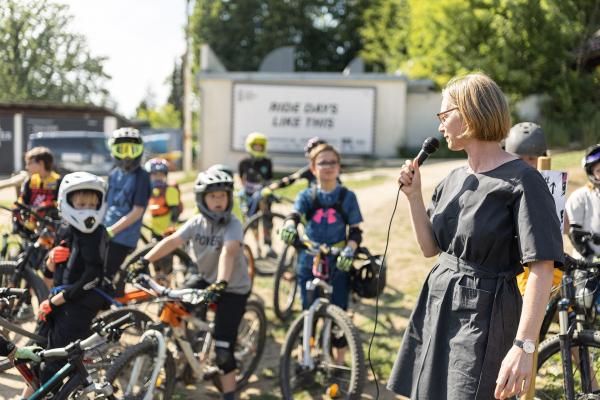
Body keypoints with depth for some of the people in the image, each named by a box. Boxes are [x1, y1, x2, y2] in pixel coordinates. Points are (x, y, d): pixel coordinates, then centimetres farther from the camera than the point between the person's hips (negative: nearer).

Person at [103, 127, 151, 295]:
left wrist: (111, 230, -18)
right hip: (107, 235, 7)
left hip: (124, 238, -6)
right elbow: (105, 204, 17)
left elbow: (137, 212, -15)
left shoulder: (141, 176, -10)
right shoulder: (114, 174, 11)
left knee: (110, 278, -9)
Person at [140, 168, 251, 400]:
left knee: (223, 349, -8)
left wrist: (221, 283, -54)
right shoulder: (197, 222, -6)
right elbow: (172, 241, -15)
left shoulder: (233, 224, -22)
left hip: (233, 289, -5)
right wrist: (145, 261, -28)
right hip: (206, 279, 6)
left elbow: (228, 252, -38)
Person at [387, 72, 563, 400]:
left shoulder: (521, 182, -14)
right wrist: (413, 196, 1)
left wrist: (523, 346, -26)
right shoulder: (453, 180, 10)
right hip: (436, 307, 7)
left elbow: (542, 268, -19)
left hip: (484, 315, -7)